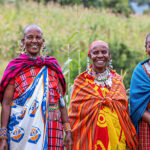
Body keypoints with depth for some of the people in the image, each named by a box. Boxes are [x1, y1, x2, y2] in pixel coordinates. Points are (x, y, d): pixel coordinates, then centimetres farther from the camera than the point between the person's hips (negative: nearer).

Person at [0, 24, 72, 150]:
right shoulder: (15, 68, 4)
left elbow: (61, 101, 11)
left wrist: (68, 131, 4)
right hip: (21, 129, -2)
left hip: (50, 129, 2)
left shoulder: (52, 67, 12)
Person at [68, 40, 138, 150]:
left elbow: (125, 110, 12)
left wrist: (129, 141, 10)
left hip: (115, 137, 2)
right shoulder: (81, 82, 2)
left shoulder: (117, 80, 9)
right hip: (90, 138, -2)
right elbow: (74, 113, 2)